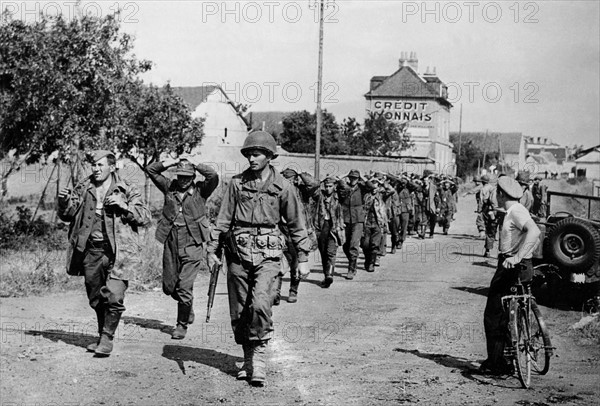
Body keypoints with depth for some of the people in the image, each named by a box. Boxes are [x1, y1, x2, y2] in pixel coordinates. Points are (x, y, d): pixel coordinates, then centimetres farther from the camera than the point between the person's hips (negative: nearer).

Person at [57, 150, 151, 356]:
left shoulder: (127, 190, 2)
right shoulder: (83, 189, 10)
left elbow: (145, 217, -2)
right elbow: (67, 216, 12)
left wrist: (124, 206, -16)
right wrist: (64, 202, -9)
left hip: (117, 251, -4)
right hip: (91, 250, 4)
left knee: (114, 296, -14)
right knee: (96, 298, 12)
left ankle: (107, 337, 0)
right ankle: (102, 336, 27)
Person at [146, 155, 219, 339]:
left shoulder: (200, 190, 0)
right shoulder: (169, 187, 8)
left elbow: (213, 177, -16)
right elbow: (150, 170, 7)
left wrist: (195, 163, -7)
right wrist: (170, 162, -1)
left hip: (192, 244, -4)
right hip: (171, 244, 4)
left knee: (184, 287, -7)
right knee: (169, 287, 11)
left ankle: (182, 324, 9)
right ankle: (188, 308, 38)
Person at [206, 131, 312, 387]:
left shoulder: (282, 187, 1)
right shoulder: (237, 183, 6)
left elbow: (297, 224, 7)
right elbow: (223, 219, 9)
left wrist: (303, 258, 6)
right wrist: (212, 249, 3)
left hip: (267, 254, -3)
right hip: (238, 252, 3)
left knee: (261, 304, -21)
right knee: (239, 312, 6)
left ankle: (259, 354, -6)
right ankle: (248, 359, 21)